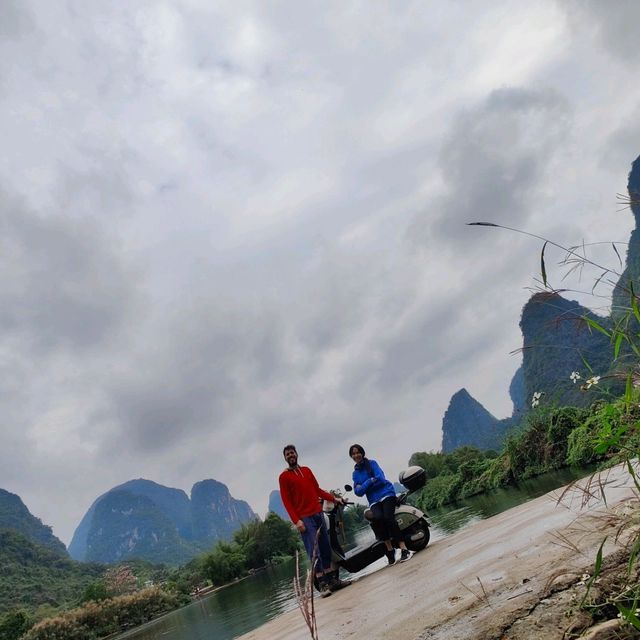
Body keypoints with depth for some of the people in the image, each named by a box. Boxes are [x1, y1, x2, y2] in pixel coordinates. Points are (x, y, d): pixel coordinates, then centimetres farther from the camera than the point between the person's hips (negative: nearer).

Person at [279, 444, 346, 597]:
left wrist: (333, 498, 9)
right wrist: (296, 520, -14)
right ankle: (322, 584, -6)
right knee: (313, 551, -9)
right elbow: (286, 501, -6)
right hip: (304, 518, -6)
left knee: (326, 548, 7)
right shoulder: (284, 477, -1)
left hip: (318, 514, 6)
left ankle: (331, 579, 15)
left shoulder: (307, 470, 16)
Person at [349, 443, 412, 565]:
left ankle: (404, 549, -21)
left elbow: (380, 479, -10)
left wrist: (364, 486, -9)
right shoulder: (355, 473, 14)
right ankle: (389, 549, -15)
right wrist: (370, 481, -12)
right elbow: (358, 492, 5)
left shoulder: (372, 463, 2)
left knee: (388, 518, -27)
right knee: (377, 518, -28)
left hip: (386, 493, -3)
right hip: (373, 501, 3)